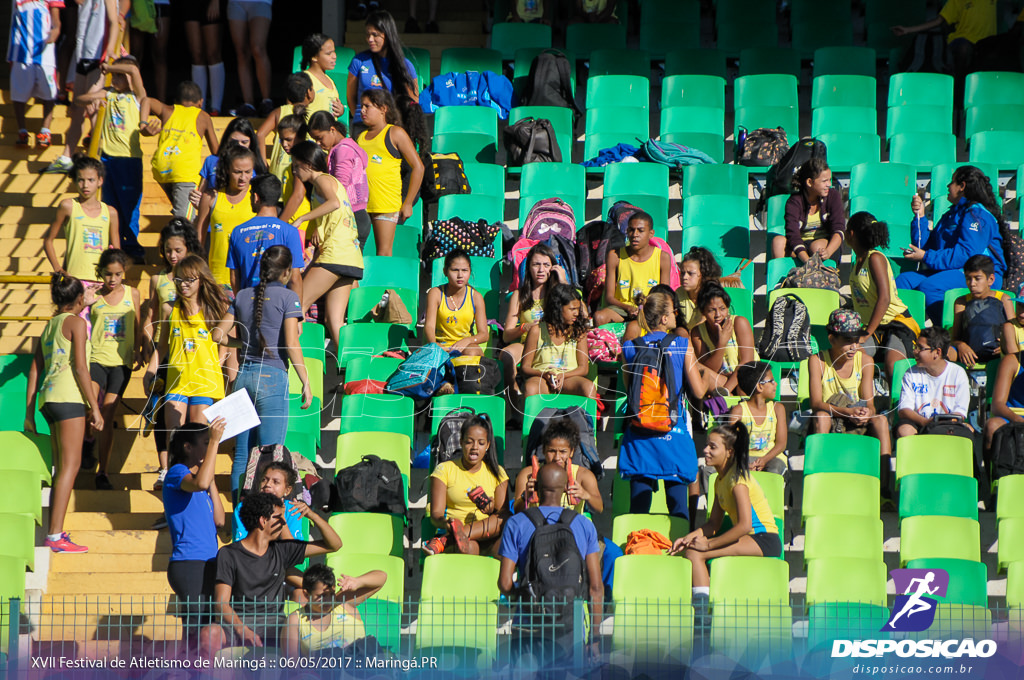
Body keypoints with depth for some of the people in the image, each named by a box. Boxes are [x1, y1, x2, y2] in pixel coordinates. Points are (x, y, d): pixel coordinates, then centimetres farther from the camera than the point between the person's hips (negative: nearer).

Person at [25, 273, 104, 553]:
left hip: (48, 398, 8)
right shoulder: (76, 322, -1)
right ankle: (55, 534, -19)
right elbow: (80, 367, -10)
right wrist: (95, 407, -9)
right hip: (69, 396, -8)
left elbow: (35, 370, 19)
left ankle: (55, 533, 6)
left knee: (63, 467, 11)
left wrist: (29, 412, 20)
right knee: (70, 465, -11)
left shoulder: (49, 326, 21)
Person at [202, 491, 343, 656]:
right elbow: (221, 603, -7)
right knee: (210, 634, -37)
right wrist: (242, 630, -26)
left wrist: (313, 516, -1)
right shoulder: (228, 554, 1)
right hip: (237, 622, -2)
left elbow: (334, 544, 15)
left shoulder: (281, 550, 12)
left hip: (273, 624, 2)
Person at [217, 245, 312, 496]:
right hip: (272, 377, -5)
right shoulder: (287, 297, -3)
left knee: (242, 454, 8)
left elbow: (219, 333, 12)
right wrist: (306, 383, -6)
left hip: (244, 375, 5)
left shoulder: (243, 296, 11)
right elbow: (291, 344, -10)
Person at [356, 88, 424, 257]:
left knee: (384, 254, -6)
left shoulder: (395, 133, 3)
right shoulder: (361, 137, 19)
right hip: (360, 204, 5)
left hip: (386, 204, -5)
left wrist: (408, 203, -3)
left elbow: (418, 167, 0)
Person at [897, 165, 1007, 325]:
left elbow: (966, 254, -20)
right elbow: (927, 245, 25)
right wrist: (920, 216, 16)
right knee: (904, 280, -12)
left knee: (929, 286, -34)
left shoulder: (977, 215, -8)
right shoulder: (951, 215, 24)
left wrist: (926, 257, -18)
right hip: (950, 271, 9)